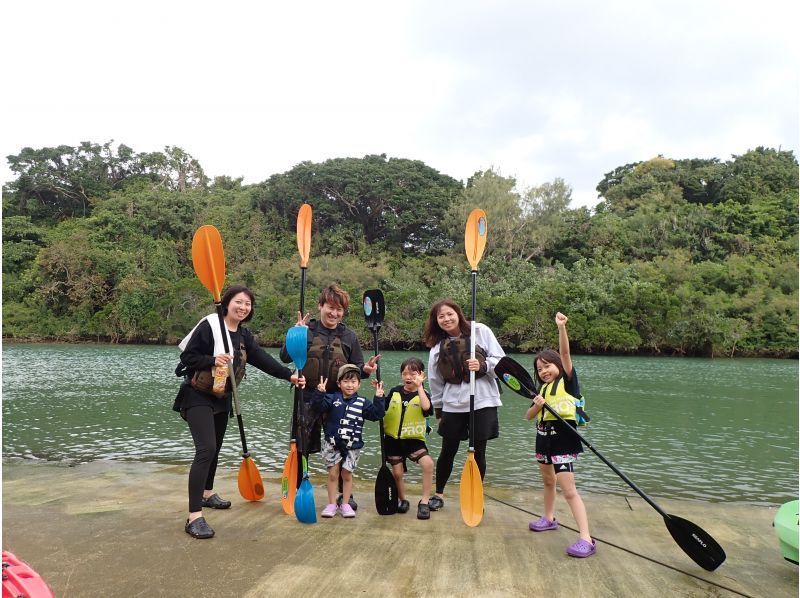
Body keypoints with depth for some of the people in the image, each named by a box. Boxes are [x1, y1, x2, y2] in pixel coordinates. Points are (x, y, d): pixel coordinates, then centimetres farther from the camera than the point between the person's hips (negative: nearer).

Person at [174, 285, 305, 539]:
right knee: (206, 450, -19)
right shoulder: (209, 326, -17)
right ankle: (194, 517, -18)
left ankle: (207, 494, 42)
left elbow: (263, 359, -6)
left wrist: (289, 375, -16)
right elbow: (187, 356, -17)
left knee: (215, 448, 20)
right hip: (198, 397, -8)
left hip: (222, 398, 8)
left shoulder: (244, 335, 5)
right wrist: (213, 360, -32)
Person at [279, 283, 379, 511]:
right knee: (301, 448, 7)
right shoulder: (307, 330, -4)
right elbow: (285, 357, -10)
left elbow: (356, 368, 6)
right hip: (307, 398, -1)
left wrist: (365, 369, -17)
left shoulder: (349, 336, 2)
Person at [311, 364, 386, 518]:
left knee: (347, 475, 8)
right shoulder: (332, 398, -3)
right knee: (333, 474, 5)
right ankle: (332, 504, 16)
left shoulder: (362, 403, -1)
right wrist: (320, 393, -30)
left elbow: (376, 414, -6)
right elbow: (318, 407, -14)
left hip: (352, 446, 1)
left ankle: (345, 504, 20)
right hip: (333, 444, 0)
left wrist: (378, 399, -17)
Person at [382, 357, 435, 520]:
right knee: (397, 472, 4)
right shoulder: (395, 391, 3)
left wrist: (419, 387, -26)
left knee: (428, 463, -23)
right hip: (393, 439, 2)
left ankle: (424, 502, -8)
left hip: (413, 439, -2)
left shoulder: (422, 394, -5)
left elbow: (426, 407, -27)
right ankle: (402, 500, 33)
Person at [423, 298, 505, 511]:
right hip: (453, 404, 2)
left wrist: (482, 365, -21)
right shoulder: (437, 346, 4)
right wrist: (438, 410, 12)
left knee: (478, 452, 5)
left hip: (482, 401, -2)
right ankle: (438, 494, 31)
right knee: (448, 451, 12)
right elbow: (436, 381, 9)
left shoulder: (481, 331, -2)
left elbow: (500, 359, -3)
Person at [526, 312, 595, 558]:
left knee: (568, 489, -13)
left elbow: (565, 353, -20)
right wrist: (537, 405, -12)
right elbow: (529, 416, 9)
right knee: (548, 480, 23)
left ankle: (586, 539, -11)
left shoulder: (567, 381, -6)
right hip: (544, 436, 8)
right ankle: (549, 518, 42)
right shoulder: (543, 389, 11)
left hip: (563, 438, -8)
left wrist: (561, 327, -31)